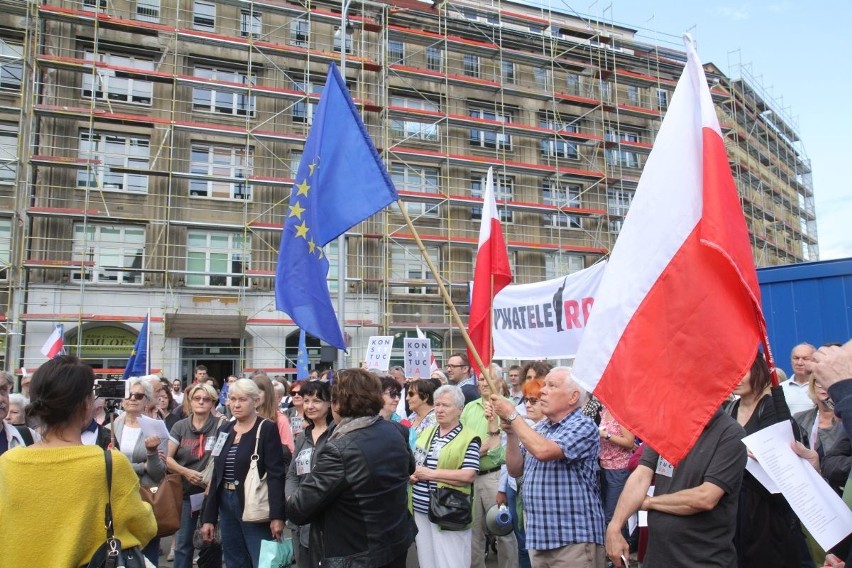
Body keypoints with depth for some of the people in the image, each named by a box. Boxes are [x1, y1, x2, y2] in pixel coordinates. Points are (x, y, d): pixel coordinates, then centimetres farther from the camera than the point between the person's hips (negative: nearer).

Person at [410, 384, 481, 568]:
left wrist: (430, 473, -16)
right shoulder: (426, 432, 13)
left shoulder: (468, 439, -8)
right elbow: (413, 463, 17)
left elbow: (468, 476, -18)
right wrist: (413, 475, -7)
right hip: (421, 509, 6)